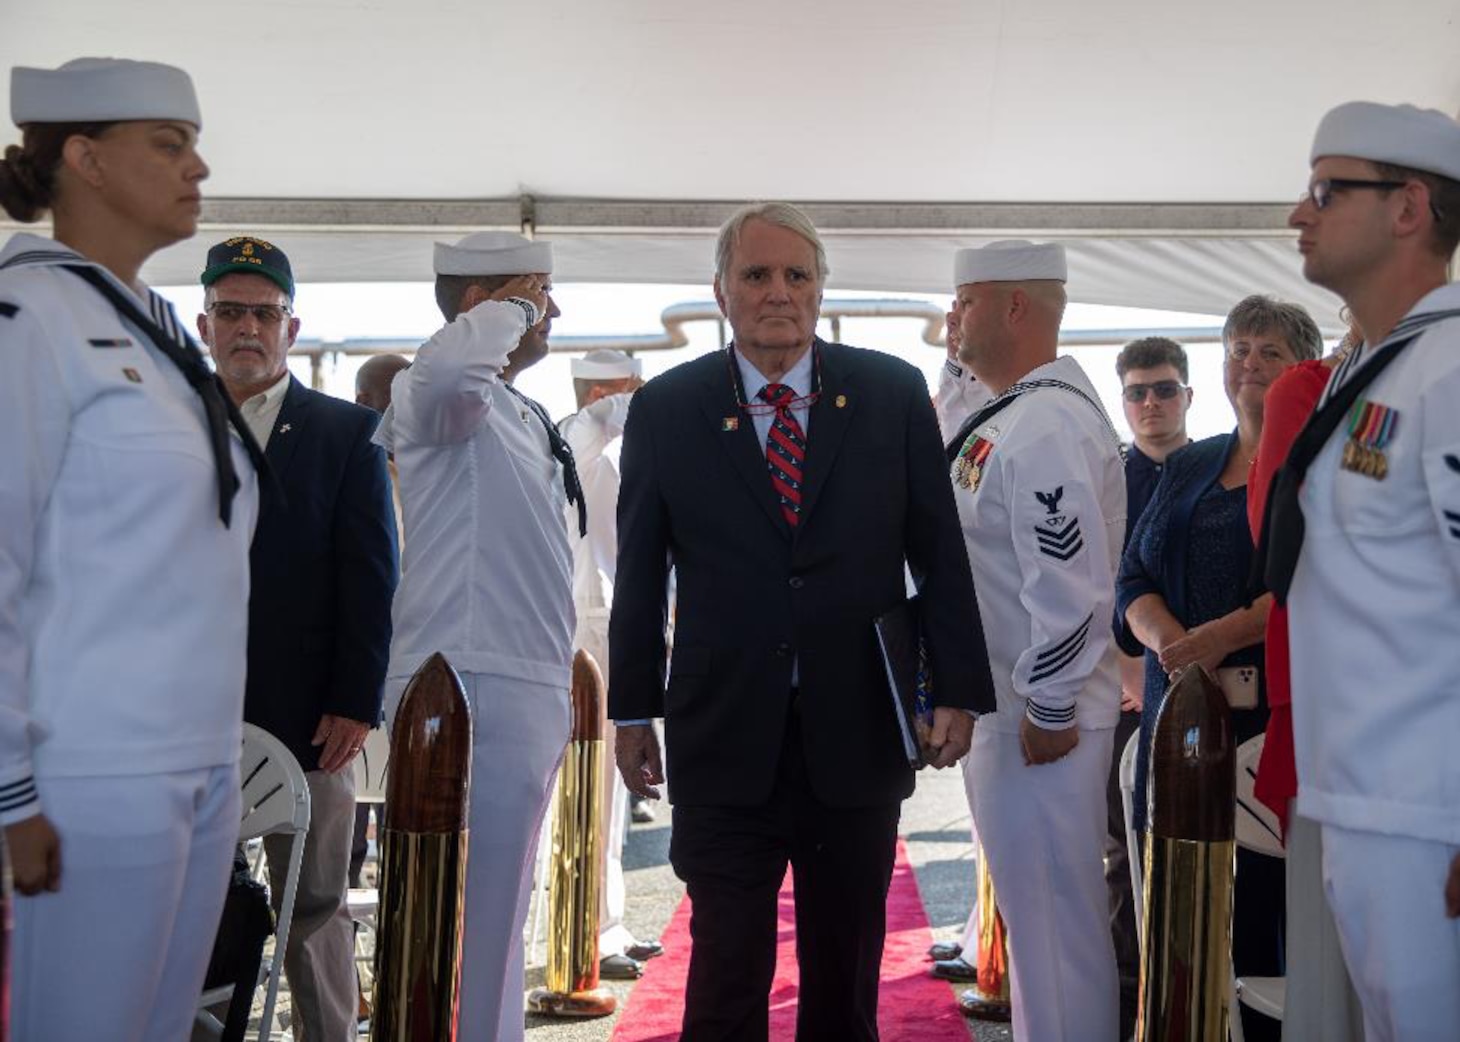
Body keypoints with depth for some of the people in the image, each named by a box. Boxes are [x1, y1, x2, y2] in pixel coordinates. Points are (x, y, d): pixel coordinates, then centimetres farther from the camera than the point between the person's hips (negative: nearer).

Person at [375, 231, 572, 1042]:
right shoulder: (444, 398, -10)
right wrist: (511, 312, -17)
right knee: (473, 922, -6)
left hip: (522, 685, 10)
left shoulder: (521, 417, 19)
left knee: (495, 918, 21)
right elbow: (448, 366, -37)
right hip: (472, 689, -10)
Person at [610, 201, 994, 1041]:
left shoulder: (894, 394, 1)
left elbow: (940, 551, 2)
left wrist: (959, 689, -2)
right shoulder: (665, 409, 1)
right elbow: (639, 572, 5)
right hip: (724, 741, -1)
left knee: (847, 971, 13)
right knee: (726, 972, 3)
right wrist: (633, 711, 5)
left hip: (857, 732, 1)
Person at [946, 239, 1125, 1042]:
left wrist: (1049, 712, -20)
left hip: (1036, 715, -10)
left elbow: (1074, 586, -26)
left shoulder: (1045, 425, -21)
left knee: (1053, 914, 1)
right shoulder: (1016, 416, 11)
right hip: (1003, 702, 10)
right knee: (1034, 906, 21)